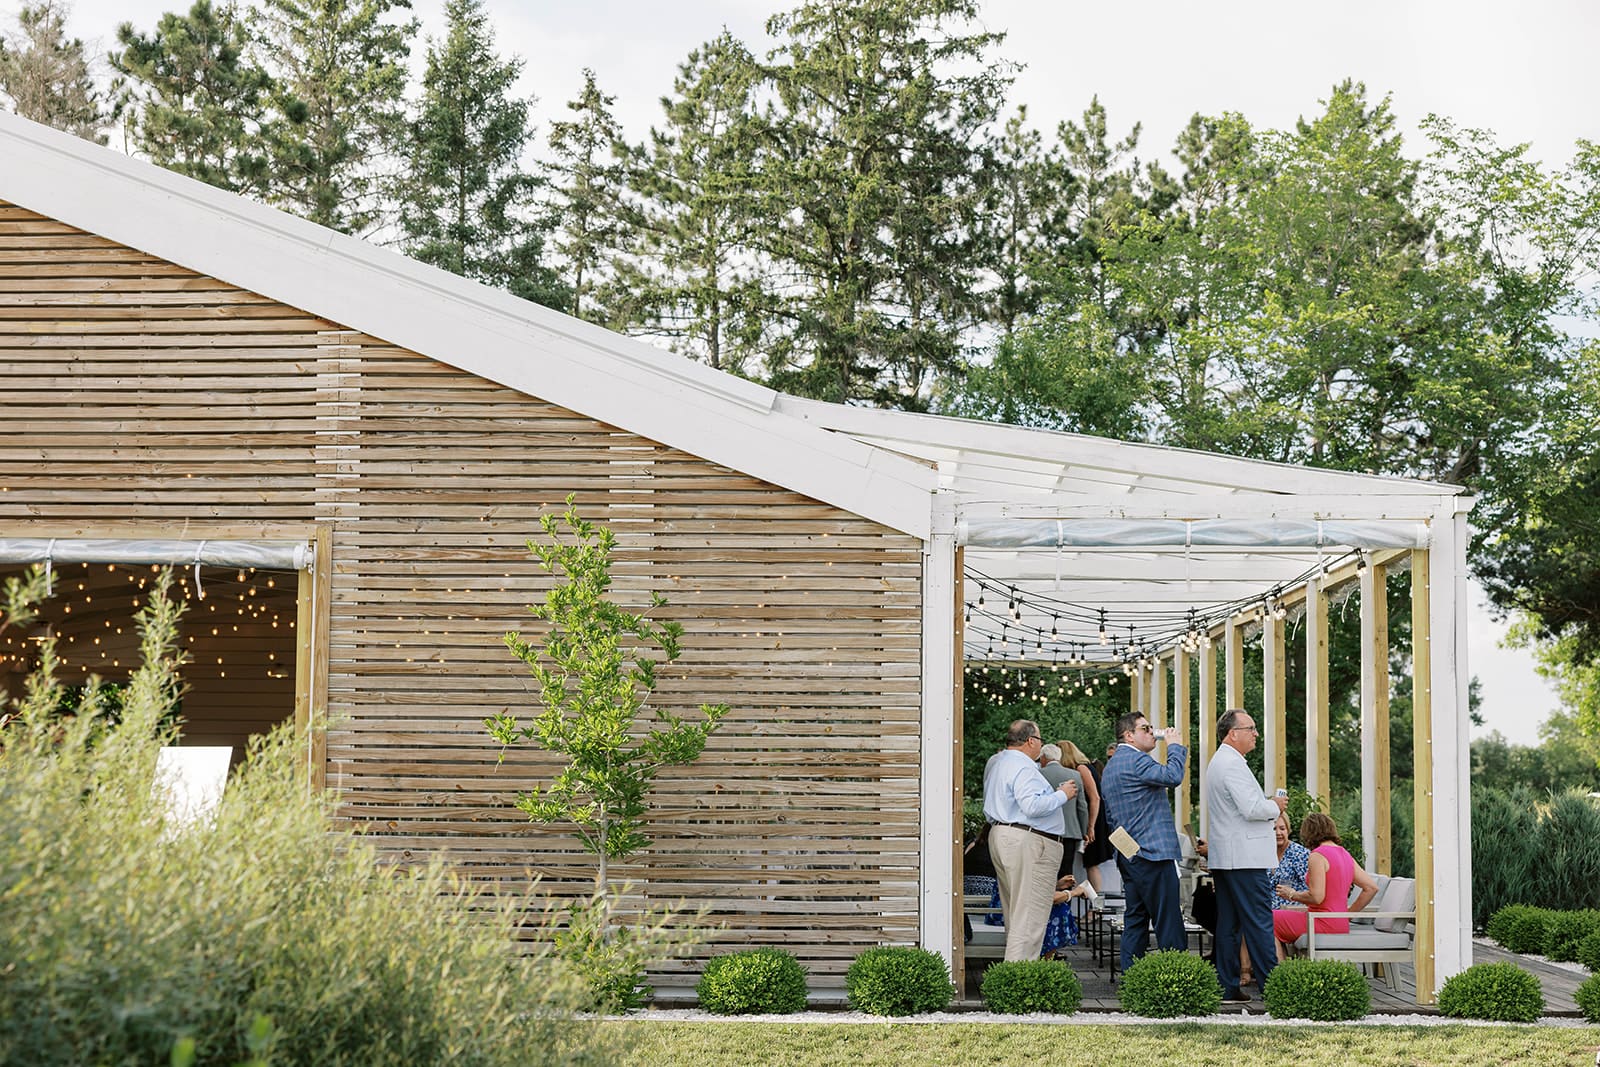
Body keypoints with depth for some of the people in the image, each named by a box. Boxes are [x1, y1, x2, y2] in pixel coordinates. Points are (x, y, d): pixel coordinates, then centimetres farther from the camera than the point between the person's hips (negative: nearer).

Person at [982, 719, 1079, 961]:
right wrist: (1062, 795, -11)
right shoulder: (1023, 767, -14)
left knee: (1015, 915, 14)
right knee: (1029, 916, -10)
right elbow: (1032, 806, -24)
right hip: (1027, 841, -10)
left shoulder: (995, 762, 18)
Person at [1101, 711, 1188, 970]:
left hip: (1127, 856, 10)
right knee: (1169, 927, -8)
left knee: (1135, 920, 9)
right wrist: (1175, 746, -10)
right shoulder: (1136, 760, -11)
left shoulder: (1110, 767, 21)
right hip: (1153, 852, -10)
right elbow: (1172, 776, -26)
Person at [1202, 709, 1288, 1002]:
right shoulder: (1233, 764, -15)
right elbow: (1251, 809, -22)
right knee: (1259, 922, -7)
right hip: (1244, 857, -10)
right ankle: (1271, 986, -6)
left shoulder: (1217, 762, 19)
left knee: (1228, 923, 8)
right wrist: (1275, 806, -5)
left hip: (1223, 857, 10)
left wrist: (1267, 803, 16)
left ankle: (1228, 987, 9)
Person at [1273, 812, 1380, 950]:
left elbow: (1316, 897, -21)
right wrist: (1348, 913, 14)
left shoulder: (1318, 855, -14)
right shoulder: (1345, 855, 11)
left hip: (1324, 924, -9)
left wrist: (1292, 895, -4)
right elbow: (1372, 888, 10)